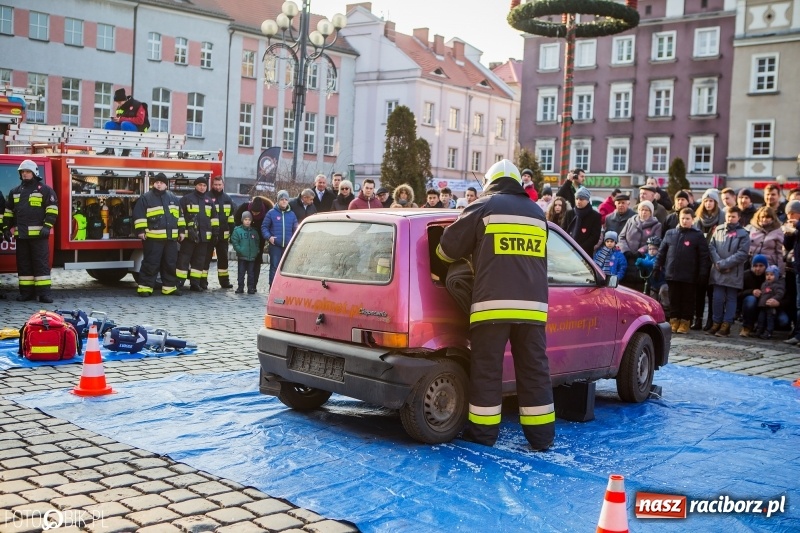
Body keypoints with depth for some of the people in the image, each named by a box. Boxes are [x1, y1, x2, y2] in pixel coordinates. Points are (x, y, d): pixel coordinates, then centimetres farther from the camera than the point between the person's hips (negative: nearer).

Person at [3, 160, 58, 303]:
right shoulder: (15, 191, 18)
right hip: (21, 234, 6)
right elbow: (8, 211, 22)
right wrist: (6, 228, 14)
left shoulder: (45, 189, 1)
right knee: (23, 264, 7)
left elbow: (52, 208, -5)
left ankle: (45, 292, -6)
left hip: (38, 234, -6)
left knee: (41, 263, -6)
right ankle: (26, 292, 12)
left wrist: (47, 226, -15)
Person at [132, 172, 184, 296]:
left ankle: (169, 287, 17)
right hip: (153, 237, -5)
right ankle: (145, 287, 0)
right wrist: (140, 231, -11)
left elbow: (179, 215, 19)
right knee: (151, 264, -5)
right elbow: (139, 215, -4)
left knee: (171, 264, 9)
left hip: (171, 237, 5)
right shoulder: (145, 198, 0)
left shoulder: (173, 198, 15)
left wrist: (182, 230, 14)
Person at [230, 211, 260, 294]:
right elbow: (234, 242, -7)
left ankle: (251, 288, 13)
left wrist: (256, 251, 0)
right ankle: (240, 287, 10)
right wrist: (240, 250, -16)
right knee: (241, 272, 4)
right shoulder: (237, 230, -4)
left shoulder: (254, 231, 7)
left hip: (252, 256, 3)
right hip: (242, 256, -3)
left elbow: (257, 242, 13)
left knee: (251, 273, 7)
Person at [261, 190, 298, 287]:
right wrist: (269, 237, -11)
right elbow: (264, 227, 4)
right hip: (275, 246, -3)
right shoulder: (272, 213, 1)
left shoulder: (291, 214, 10)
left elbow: (295, 229, 15)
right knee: (274, 267, -2)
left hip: (288, 246, 3)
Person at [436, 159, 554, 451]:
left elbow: (448, 247, 8)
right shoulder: (537, 213, 20)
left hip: (493, 302, -4)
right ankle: (541, 434, 12)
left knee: (486, 369, 4)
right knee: (534, 369, 9)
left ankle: (483, 431, 10)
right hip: (532, 304, 4)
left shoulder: (483, 207, 5)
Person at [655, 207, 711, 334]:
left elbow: (704, 256, -3)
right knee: (674, 299, 9)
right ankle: (674, 320, 18)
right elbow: (662, 251, 11)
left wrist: (703, 273, -10)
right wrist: (657, 267, 6)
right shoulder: (670, 233, 7)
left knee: (688, 300, 6)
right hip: (672, 274, 2)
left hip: (689, 276, -2)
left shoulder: (698, 236, -2)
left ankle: (685, 322, 14)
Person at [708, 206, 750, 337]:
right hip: (718, 272, 2)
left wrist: (724, 263, -14)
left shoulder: (743, 234, -2)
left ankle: (726, 325, 7)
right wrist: (718, 263, -9)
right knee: (718, 298, 2)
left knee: (731, 299, 4)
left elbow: (742, 254, -9)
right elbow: (711, 247, 5)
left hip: (734, 273, -2)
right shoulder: (718, 230, 8)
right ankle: (716, 323, 12)